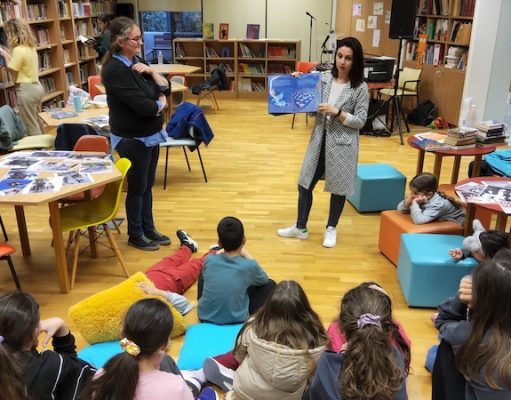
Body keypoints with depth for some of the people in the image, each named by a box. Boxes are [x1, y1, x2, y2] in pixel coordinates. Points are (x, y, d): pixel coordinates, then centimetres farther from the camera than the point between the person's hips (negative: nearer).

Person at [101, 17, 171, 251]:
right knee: (137, 187, 5)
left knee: (147, 185, 16)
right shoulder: (115, 69, -20)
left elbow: (165, 88, 5)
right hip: (132, 139, -8)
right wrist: (160, 104, -6)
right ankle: (135, 235, 22)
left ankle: (149, 229, 31)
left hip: (151, 134, 8)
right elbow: (143, 106, -26)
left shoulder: (137, 62, 6)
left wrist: (151, 71, -12)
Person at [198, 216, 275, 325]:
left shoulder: (209, 260, -12)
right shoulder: (249, 265, -19)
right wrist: (246, 255, 10)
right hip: (237, 320, -3)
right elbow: (264, 279, 5)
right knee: (269, 284, 13)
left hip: (205, 317, 4)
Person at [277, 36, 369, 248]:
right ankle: (300, 227, 27)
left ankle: (331, 229, 30)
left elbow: (360, 122, -10)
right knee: (305, 184, 10)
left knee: (338, 188, 10)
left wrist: (336, 112, -21)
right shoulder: (323, 80, 2)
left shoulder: (360, 88, -9)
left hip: (342, 144, -4)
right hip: (319, 140, 4)